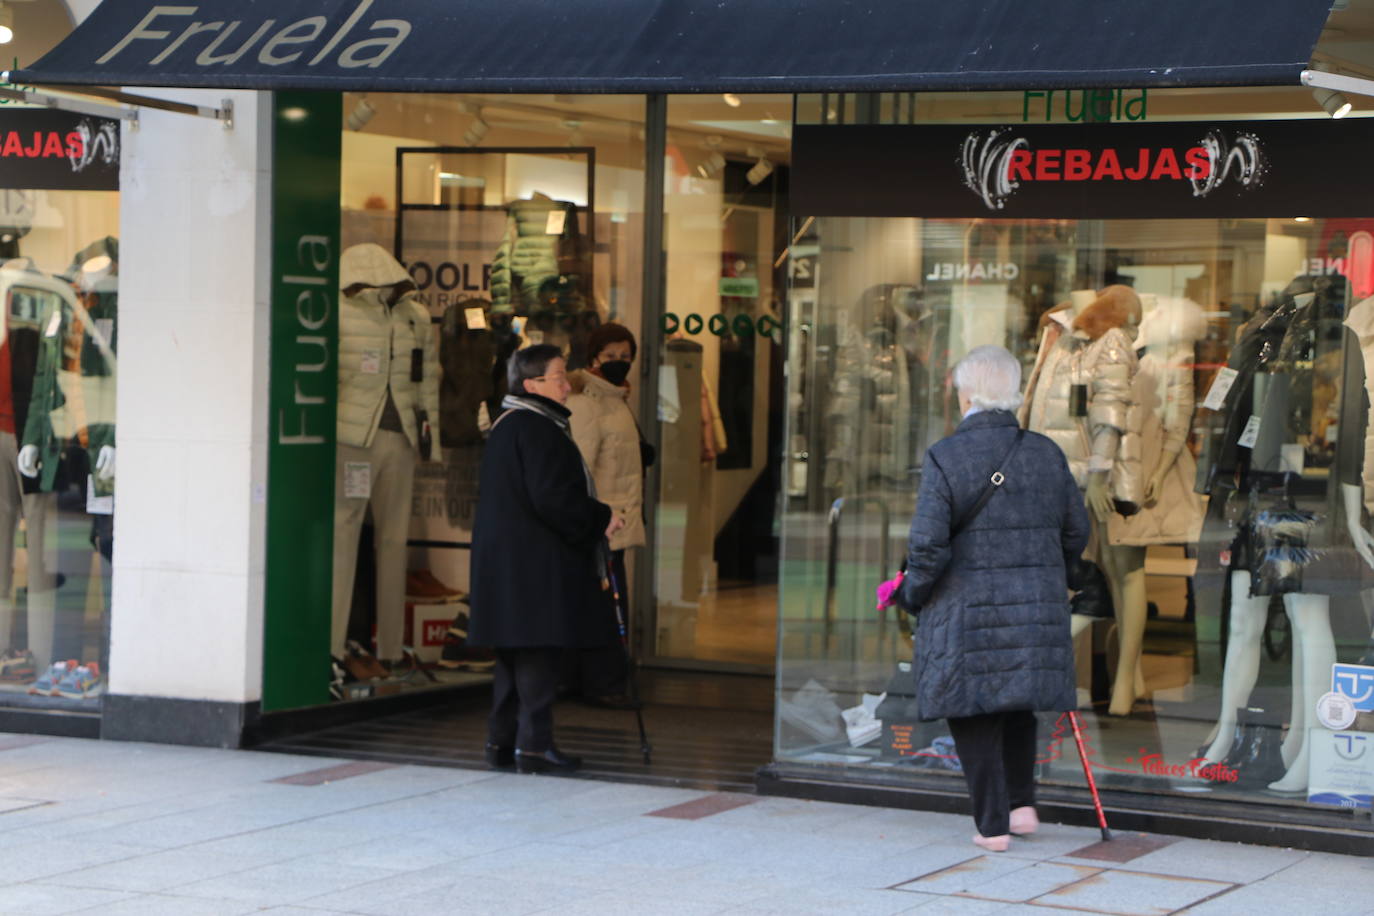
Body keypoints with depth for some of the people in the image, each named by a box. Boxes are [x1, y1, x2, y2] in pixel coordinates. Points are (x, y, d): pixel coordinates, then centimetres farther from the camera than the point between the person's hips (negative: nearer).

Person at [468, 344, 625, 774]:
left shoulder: (505, 426, 16)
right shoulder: (536, 430, -16)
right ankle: (533, 745, -5)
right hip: (536, 559, -10)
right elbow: (552, 498, -23)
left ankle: (502, 740, 18)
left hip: (506, 557, 10)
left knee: (515, 653, 14)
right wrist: (601, 518, -10)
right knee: (537, 653, -6)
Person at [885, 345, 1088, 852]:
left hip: (968, 607, -4)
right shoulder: (1046, 454, 2)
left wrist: (911, 594, 2)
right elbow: (1076, 533, 10)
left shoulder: (945, 457, -13)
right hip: (1037, 604, 4)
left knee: (974, 714, 7)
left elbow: (928, 547, -15)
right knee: (1018, 702, 24)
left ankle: (993, 826, 9)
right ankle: (1022, 803, 21)